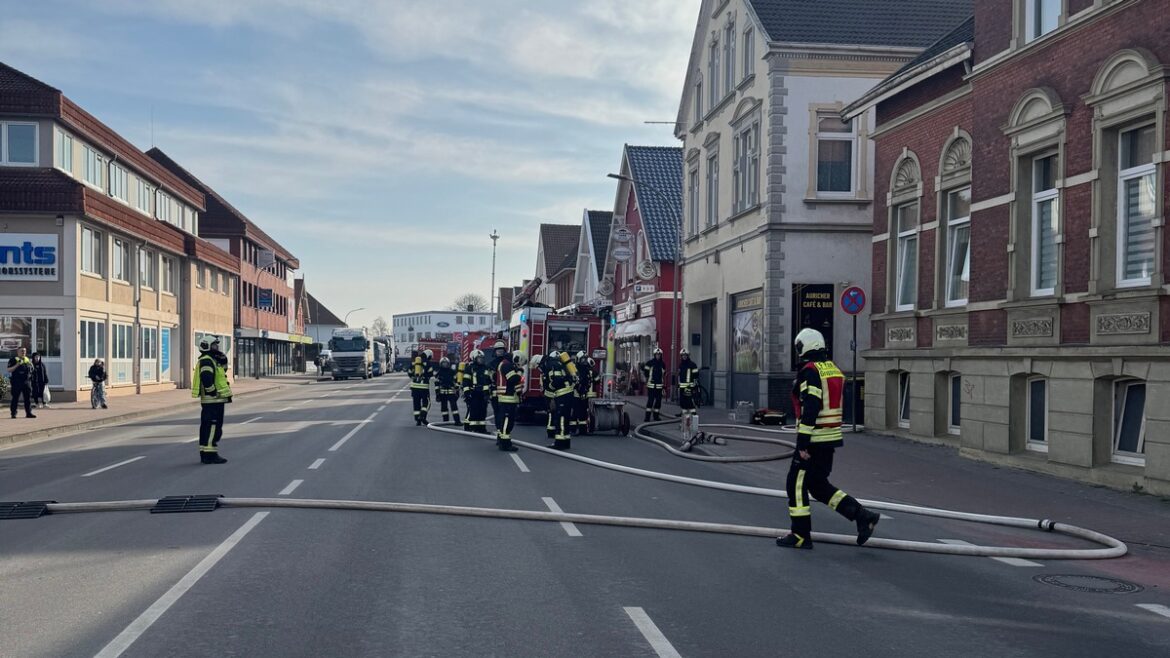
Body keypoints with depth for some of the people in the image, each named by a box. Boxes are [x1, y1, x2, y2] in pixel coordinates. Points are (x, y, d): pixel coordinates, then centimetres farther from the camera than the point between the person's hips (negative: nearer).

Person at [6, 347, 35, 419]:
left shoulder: (28, 360, 16)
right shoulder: (13, 360, 0)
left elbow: (31, 370, 22)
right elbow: (9, 370, -7)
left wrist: (31, 364, 1)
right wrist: (17, 365, -20)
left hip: (26, 382, 5)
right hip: (16, 382, -5)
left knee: (28, 398, 4)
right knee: (15, 398, -1)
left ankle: (29, 413, 6)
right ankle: (13, 413, 5)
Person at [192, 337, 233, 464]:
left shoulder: (212, 360, 19)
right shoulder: (206, 361, -14)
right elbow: (206, 379, -25)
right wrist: (212, 392, -20)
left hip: (215, 400, 11)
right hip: (212, 400, -11)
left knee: (207, 427, 14)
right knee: (213, 427, -9)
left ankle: (205, 454, 20)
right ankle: (210, 455, -9)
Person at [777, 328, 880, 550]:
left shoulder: (809, 372, -15)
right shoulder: (834, 370, 13)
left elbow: (810, 408, -22)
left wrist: (802, 442, -21)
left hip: (814, 440, -9)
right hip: (832, 438, 9)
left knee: (796, 484, 2)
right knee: (818, 485, 18)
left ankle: (801, 535, 8)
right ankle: (863, 516, 12)